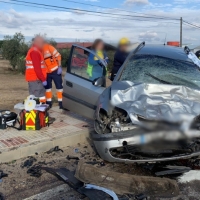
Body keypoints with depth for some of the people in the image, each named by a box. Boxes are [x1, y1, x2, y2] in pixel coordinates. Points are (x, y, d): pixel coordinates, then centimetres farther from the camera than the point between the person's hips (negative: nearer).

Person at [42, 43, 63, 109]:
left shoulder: (48, 47, -15)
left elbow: (58, 56, -13)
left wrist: (59, 67, -15)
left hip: (55, 70, -5)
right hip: (46, 72, 5)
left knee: (59, 86, 1)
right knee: (47, 87, 11)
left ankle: (61, 102, 10)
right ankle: (49, 102, 24)